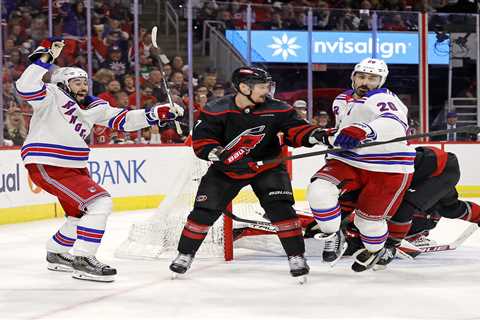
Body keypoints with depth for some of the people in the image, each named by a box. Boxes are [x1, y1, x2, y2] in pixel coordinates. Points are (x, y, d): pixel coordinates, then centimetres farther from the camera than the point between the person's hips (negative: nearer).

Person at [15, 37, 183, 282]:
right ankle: (82, 260, -17)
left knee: (83, 212, 24)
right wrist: (44, 57, -32)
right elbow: (26, 88, -29)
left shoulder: (93, 107, 11)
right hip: (46, 165, -10)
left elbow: (123, 120, 13)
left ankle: (56, 254, 42)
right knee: (99, 203, -18)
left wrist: (157, 113, 3)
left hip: (72, 167, 10)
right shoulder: (52, 95, -11)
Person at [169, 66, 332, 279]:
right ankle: (185, 255, 15)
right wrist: (220, 155, -35)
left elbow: (295, 129, -13)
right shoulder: (216, 110, -18)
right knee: (205, 210, -3)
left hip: (266, 166, 0)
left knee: (280, 207, -17)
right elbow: (201, 141, -17)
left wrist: (314, 135, -34)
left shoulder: (276, 109, -15)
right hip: (226, 169, 0)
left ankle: (296, 256, -7)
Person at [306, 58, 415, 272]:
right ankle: (333, 236, 5)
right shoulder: (342, 101, 11)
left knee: (369, 217, 1)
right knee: (319, 190, -19)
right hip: (348, 161, 6)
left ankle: (375, 249, 37)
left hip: (388, 169, -5)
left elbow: (394, 124, -38)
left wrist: (363, 131, -53)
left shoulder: (384, 99, -15)